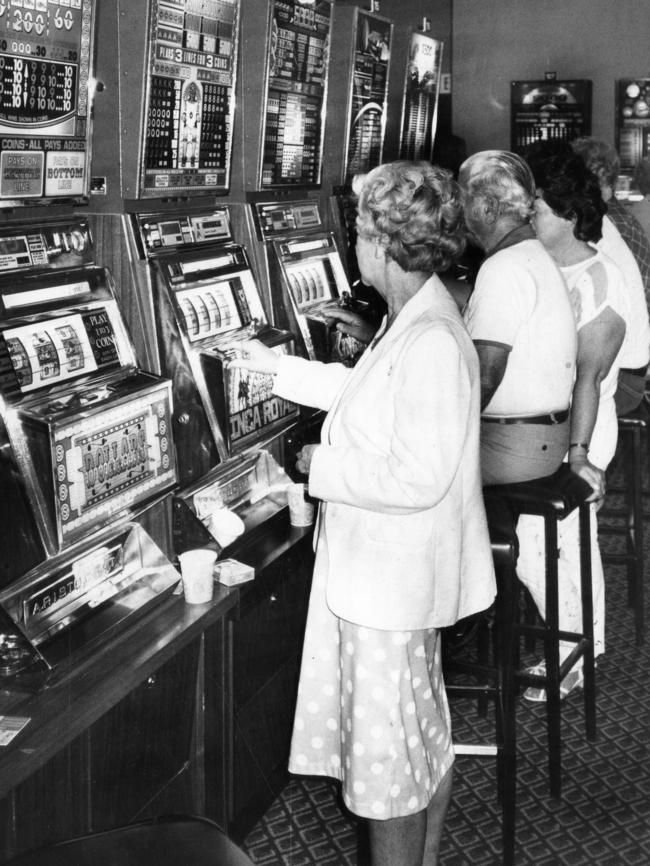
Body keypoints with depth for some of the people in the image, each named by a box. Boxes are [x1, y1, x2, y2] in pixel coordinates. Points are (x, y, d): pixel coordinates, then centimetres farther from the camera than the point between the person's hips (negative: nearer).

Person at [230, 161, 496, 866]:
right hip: (391, 565, 10)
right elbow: (364, 393, 19)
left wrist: (324, 467, -17)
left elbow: (418, 480, -30)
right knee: (424, 729, 24)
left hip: (393, 576, -10)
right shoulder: (413, 318, 4)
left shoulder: (432, 343, -28)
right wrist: (274, 365, 20)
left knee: (386, 753, 6)